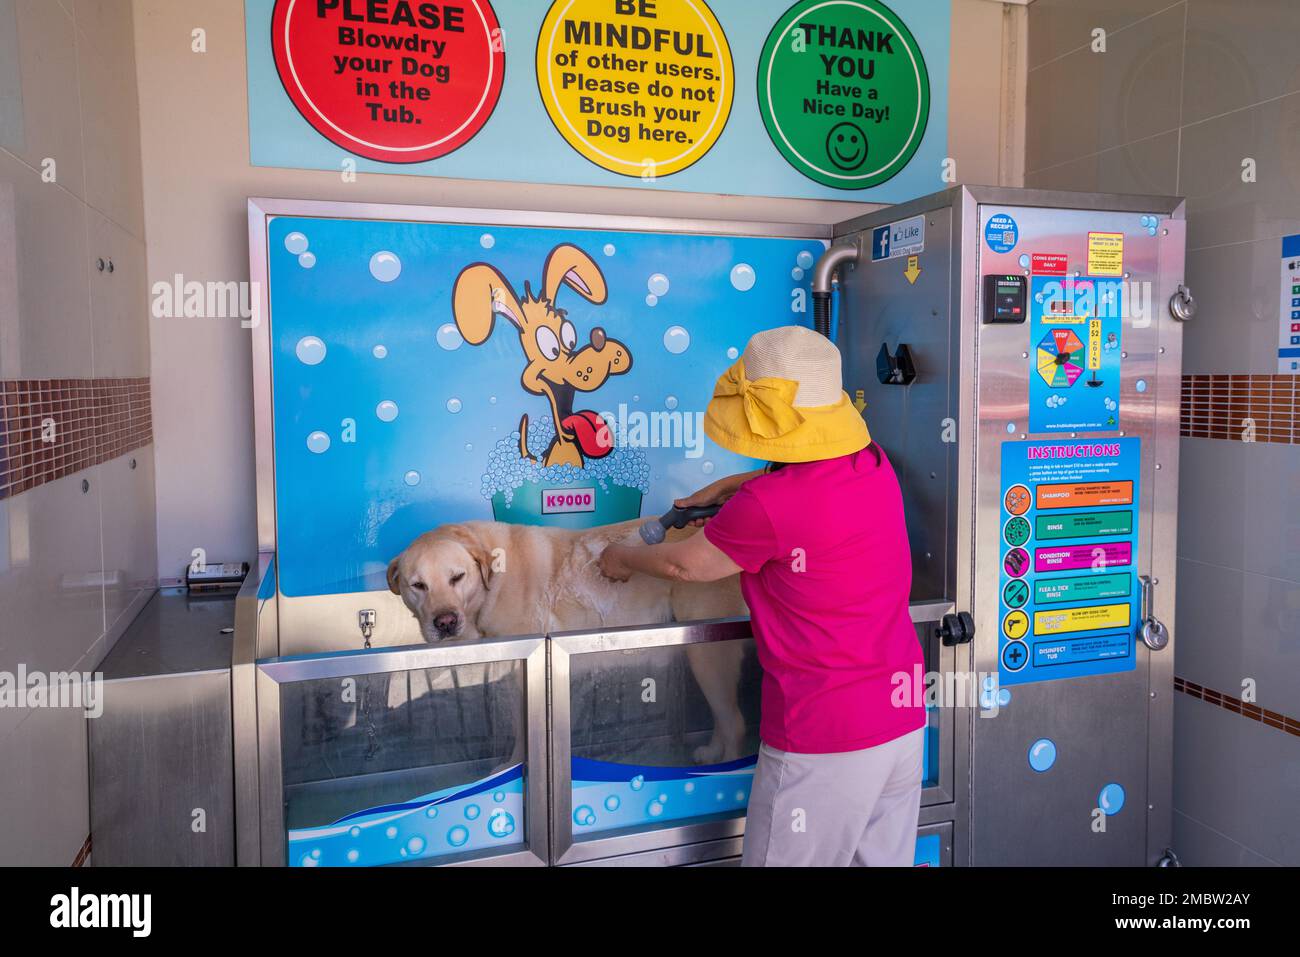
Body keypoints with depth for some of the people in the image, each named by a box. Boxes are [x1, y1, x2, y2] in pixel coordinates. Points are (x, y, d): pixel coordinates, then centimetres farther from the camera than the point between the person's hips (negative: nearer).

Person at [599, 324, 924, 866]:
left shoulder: (767, 506, -22)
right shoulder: (874, 465, 0)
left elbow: (686, 565, -4)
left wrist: (622, 560, 14)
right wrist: (726, 488, 25)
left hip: (823, 743, -7)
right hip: (904, 721, 8)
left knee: (785, 856, 10)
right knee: (885, 858, 19)